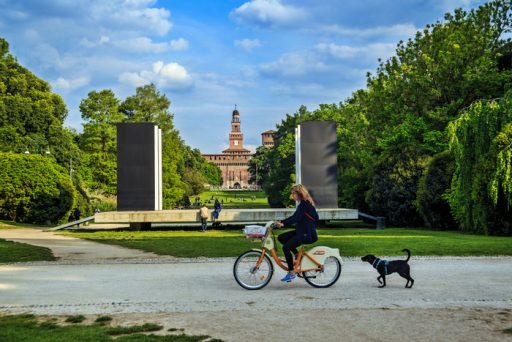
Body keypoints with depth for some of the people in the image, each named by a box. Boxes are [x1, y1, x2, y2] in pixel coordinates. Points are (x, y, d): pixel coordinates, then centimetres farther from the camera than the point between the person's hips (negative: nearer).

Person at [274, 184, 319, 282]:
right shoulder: (303, 204, 14)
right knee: (281, 238, 6)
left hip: (306, 234, -10)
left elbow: (296, 218, -26)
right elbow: (294, 217, 18)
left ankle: (291, 273, -10)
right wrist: (281, 222, 11)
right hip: (301, 231, 10)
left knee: (286, 247, -17)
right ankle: (297, 255, 11)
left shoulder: (305, 204, -16)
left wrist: (283, 223, -32)